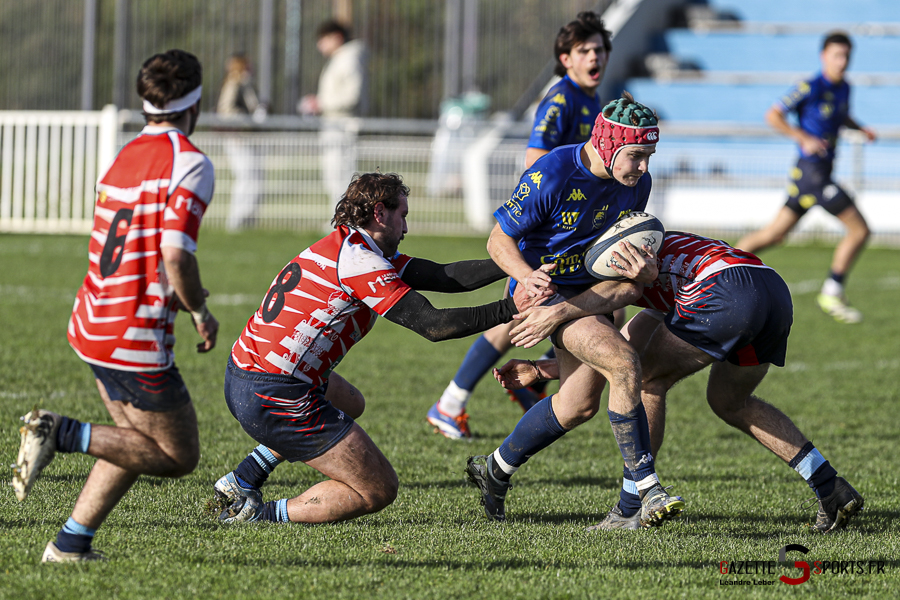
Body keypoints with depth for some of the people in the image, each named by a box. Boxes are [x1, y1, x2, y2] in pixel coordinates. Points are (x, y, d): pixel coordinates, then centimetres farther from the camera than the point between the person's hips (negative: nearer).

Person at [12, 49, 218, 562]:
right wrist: (201, 313, -9)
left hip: (94, 325, 9)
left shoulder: (126, 157, 12)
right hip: (136, 340, -9)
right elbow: (176, 254, -25)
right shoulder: (189, 163, -15)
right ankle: (62, 434, -9)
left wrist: (179, 297, 17)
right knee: (179, 457, 3)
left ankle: (71, 544, 17)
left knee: (141, 441, 22)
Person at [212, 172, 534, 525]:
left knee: (349, 403, 40)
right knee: (378, 490, -1)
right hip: (275, 399, -10)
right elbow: (433, 326, -18)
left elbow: (443, 276, 10)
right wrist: (508, 310, -12)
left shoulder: (344, 245, 14)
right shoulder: (361, 263, -16)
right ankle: (265, 516, -3)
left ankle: (241, 482, 31)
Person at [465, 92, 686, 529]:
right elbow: (499, 239, -17)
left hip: (592, 288, 8)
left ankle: (495, 469, 32)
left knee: (579, 404, 11)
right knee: (624, 364, -26)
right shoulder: (550, 177, -25)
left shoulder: (636, 182, -5)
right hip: (547, 290, -8)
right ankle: (648, 490, -23)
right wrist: (526, 276, -37)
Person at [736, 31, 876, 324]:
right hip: (812, 171, -9)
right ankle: (832, 294, 1)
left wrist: (861, 129, 10)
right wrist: (804, 138, -24)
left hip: (823, 173, 9)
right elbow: (773, 116, -14)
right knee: (859, 230, -9)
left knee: (775, 234, 14)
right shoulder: (811, 88, -15)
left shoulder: (843, 88, 10)